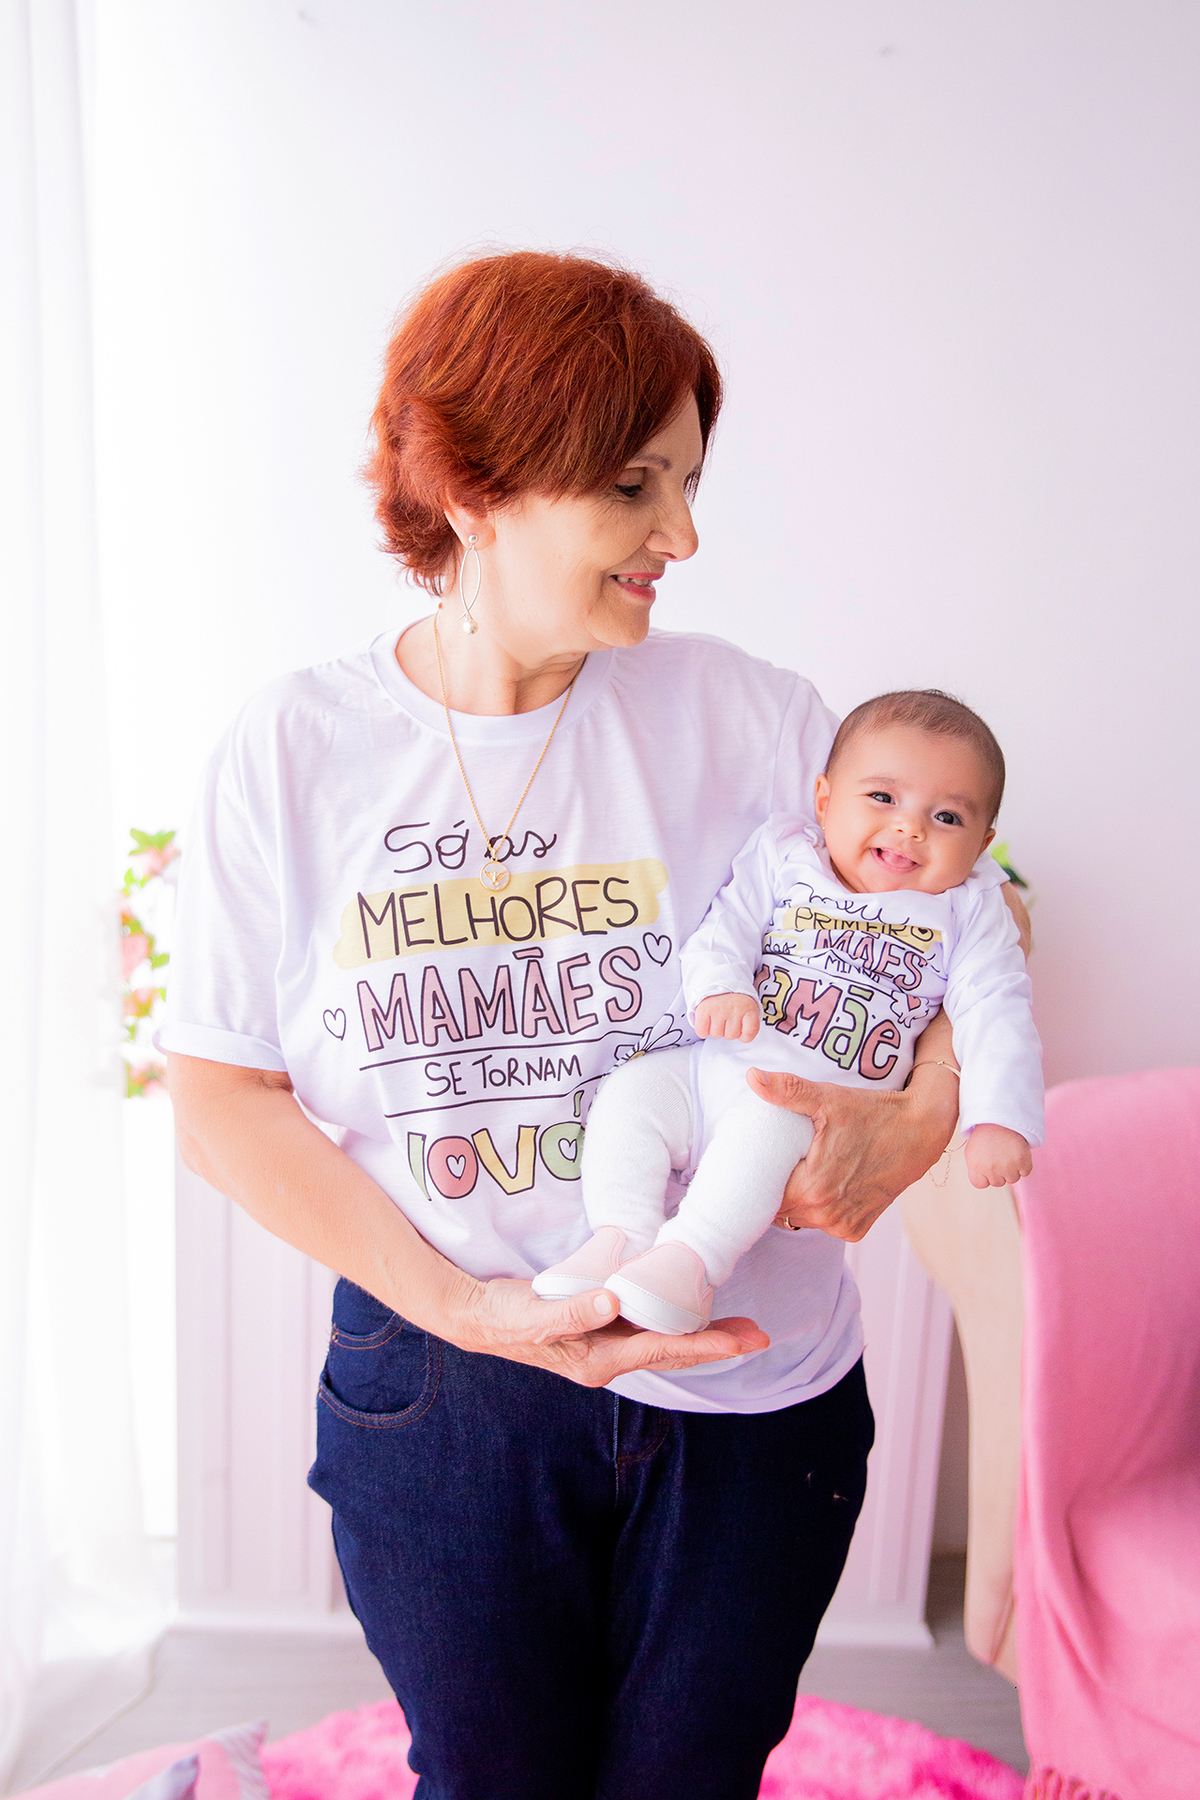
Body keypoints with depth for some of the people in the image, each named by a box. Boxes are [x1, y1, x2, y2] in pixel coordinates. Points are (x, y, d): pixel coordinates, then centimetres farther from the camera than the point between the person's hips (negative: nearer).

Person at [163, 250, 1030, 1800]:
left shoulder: (750, 720, -6)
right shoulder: (294, 753, -8)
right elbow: (222, 1097, -6)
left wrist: (912, 1126, -17)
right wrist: (460, 1305, -15)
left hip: (753, 1392, 1)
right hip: (444, 1384, 0)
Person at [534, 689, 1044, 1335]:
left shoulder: (968, 911, 7)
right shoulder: (783, 857, 10)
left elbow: (997, 1015, 1)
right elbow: (725, 929, 4)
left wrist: (999, 1120, -13)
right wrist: (719, 989, -19)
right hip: (715, 1066, 4)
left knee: (768, 1119, -34)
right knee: (631, 1088, -18)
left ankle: (691, 1257, -31)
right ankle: (620, 1237, -14)